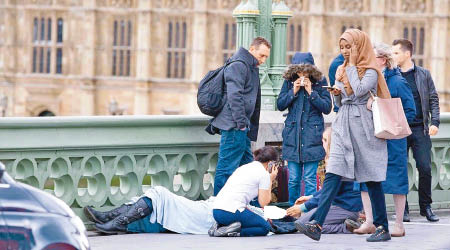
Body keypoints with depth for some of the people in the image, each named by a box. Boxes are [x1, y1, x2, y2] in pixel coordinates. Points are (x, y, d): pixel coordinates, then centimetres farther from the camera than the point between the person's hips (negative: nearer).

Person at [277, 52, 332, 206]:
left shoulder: (320, 82, 0)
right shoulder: (289, 82, 6)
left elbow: (327, 108, -3)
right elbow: (280, 105, 5)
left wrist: (311, 92, -11)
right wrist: (293, 91, -8)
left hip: (312, 135, -2)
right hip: (292, 134, 2)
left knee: (310, 179, -3)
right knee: (293, 179, 4)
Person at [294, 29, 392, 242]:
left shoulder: (371, 71, -4)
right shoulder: (341, 70, 16)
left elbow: (358, 91, -20)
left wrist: (352, 65, -10)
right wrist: (336, 94, -1)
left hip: (363, 126, -5)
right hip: (342, 126, 5)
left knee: (371, 179, 1)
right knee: (332, 175, -9)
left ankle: (382, 228, 12)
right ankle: (316, 225, -21)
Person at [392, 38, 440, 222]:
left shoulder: (423, 75, 7)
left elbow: (433, 100, 9)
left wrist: (434, 122, -3)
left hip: (420, 129, 0)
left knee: (425, 168, -5)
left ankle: (426, 207, 9)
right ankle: (403, 209, 8)